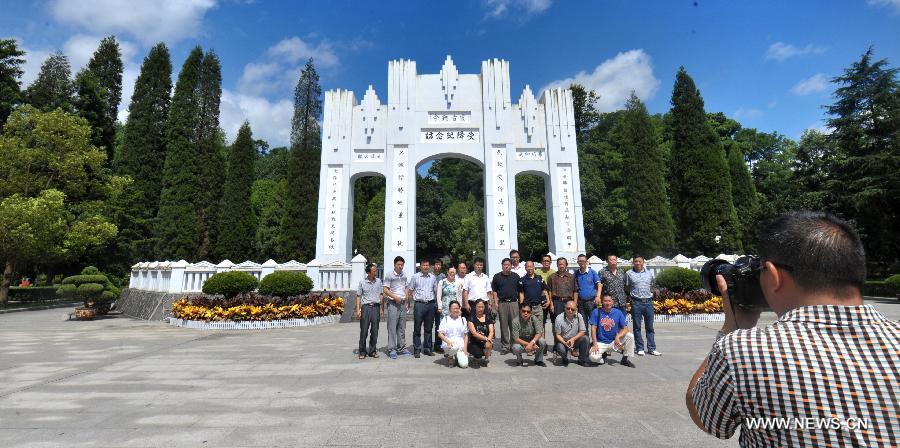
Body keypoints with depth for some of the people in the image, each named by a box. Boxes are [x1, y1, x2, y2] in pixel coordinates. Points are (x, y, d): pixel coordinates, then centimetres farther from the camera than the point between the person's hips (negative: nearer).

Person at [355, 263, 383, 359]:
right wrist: (358, 310, -4)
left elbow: (381, 295, 12)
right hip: (366, 307, -2)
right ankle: (362, 352, 11)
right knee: (364, 330, -1)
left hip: (376, 307, 2)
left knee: (374, 331, 6)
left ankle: (372, 351, 17)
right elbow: (358, 296, 4)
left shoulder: (379, 281, 8)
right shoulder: (362, 282, 1)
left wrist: (382, 308, 7)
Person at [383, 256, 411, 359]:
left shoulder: (404, 275, 11)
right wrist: (395, 297, -17)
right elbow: (385, 290, -7)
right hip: (393, 303, -5)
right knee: (392, 327, -4)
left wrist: (407, 301, 11)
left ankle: (401, 348, 20)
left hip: (403, 303, 6)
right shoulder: (389, 275, -5)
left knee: (402, 327, 11)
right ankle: (391, 350, 2)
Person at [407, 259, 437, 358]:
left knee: (428, 328, 11)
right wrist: (415, 297, 0)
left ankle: (427, 348, 21)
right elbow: (410, 289, 8)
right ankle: (417, 350, 9)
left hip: (430, 304, 3)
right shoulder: (415, 276, 2)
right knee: (417, 328, 1)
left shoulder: (433, 277, 10)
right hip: (419, 304, -3)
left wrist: (435, 303, 10)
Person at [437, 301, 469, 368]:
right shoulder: (445, 319, 5)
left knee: (464, 364, -19)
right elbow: (440, 334, -2)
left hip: (461, 344, 2)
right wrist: (448, 341, -20)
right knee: (454, 347, -38)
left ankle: (457, 357, 16)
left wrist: (465, 347, -3)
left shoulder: (463, 319, 13)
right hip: (449, 344, -2)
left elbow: (466, 335, 12)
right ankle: (450, 357, -3)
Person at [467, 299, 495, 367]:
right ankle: (476, 355, 10)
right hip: (474, 343, -1)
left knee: (488, 345, -33)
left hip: (485, 342, 2)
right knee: (478, 354, -31)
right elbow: (474, 333, -13)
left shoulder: (488, 317, 5)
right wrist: (485, 338, -26)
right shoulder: (472, 318, -3)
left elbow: (491, 331, -5)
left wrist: (488, 340, -26)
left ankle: (487, 358, 2)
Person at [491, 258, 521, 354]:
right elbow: (494, 291, 8)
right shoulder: (497, 276, 7)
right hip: (502, 303, 0)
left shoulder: (516, 276, 9)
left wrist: (520, 301, 3)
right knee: (503, 326, 4)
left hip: (514, 303, 0)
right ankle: (504, 346, 12)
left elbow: (519, 290, 11)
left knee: (514, 325, 1)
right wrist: (496, 302, 0)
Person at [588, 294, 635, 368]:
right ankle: (604, 354, 9)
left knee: (630, 336, -19)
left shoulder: (618, 312, -2)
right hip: (600, 342, -2)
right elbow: (593, 328, -11)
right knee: (593, 357, -29)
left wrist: (618, 337, -25)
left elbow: (625, 328, -6)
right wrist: (595, 344, -20)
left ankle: (624, 359, 1)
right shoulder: (596, 312, -7)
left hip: (614, 342, 3)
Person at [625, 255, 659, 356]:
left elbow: (652, 284, 22)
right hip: (636, 302, -3)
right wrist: (633, 293, 3)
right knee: (637, 327, 3)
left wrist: (650, 293, 9)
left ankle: (651, 348, 16)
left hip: (648, 302, 3)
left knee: (650, 327, 8)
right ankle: (640, 348, 12)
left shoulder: (648, 273, 10)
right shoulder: (629, 273, 1)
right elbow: (626, 287, 10)